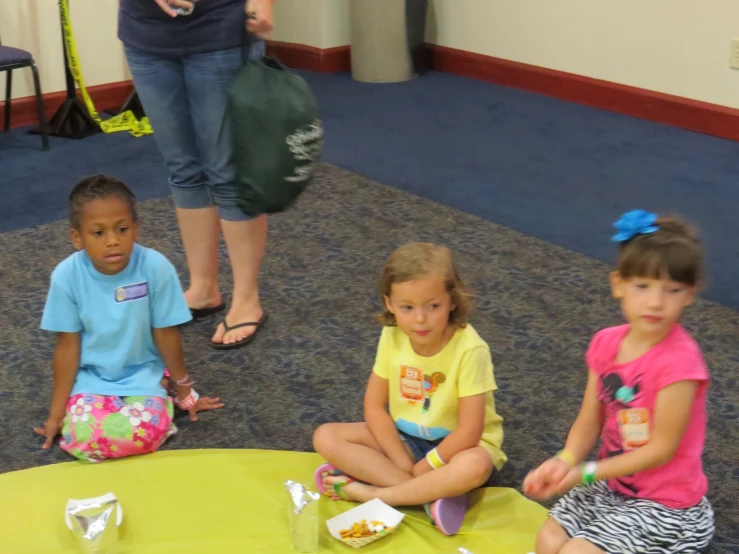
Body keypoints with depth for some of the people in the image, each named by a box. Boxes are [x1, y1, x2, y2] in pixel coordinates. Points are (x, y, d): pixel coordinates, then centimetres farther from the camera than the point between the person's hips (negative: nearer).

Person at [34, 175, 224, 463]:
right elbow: (67, 344, -7)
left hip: (142, 375, -1)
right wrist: (57, 412, -2)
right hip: (90, 377, 1)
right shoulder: (67, 276, -17)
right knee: (83, 440, -25)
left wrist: (185, 392, 4)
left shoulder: (155, 268, -20)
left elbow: (166, 334, -8)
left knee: (144, 435, -28)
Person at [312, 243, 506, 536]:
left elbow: (469, 431, -25)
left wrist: (421, 468, -19)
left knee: (473, 467, -40)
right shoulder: (392, 337, -11)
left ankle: (371, 492, -24)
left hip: (454, 444, -5)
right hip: (404, 438, 5)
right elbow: (374, 405, -6)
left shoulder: (469, 350, -26)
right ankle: (433, 494, -23)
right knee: (326, 437, -15)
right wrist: (402, 462, -16)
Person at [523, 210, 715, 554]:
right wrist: (565, 461, -20)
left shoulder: (679, 360, -25)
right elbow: (590, 421, 0)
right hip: (611, 484, 6)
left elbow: (661, 448, -21)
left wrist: (586, 473, -20)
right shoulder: (606, 343, -4)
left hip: (665, 503, -6)